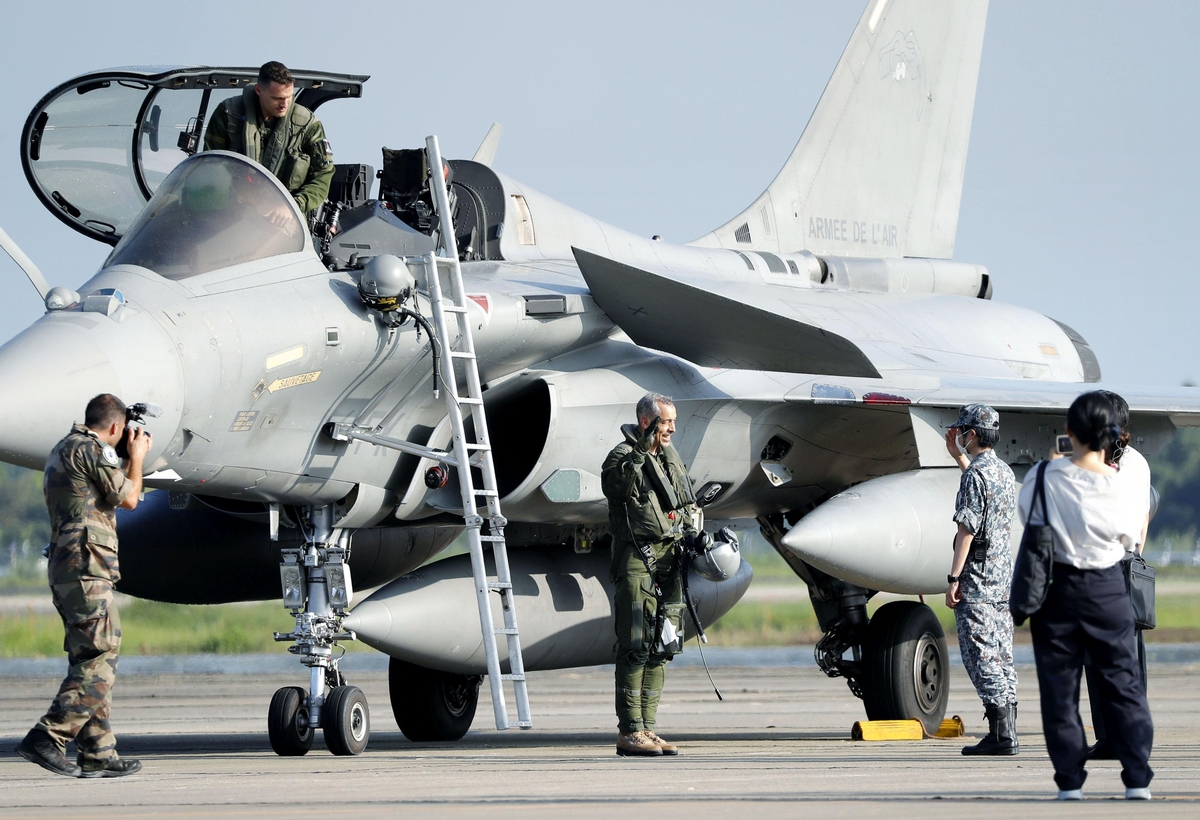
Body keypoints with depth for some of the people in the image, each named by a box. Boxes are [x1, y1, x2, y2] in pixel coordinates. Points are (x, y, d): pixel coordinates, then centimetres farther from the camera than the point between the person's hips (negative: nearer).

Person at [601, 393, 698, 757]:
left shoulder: (672, 459, 19)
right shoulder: (624, 455, -5)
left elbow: (690, 507, 29)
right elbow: (616, 485, -26)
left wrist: (694, 537, 12)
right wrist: (640, 452, -37)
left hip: (669, 562, 8)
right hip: (638, 559, -8)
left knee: (661, 648, 8)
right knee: (637, 648, -10)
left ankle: (647, 729, 13)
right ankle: (629, 733, -11)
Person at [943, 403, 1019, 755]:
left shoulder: (975, 474, -14)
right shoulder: (1005, 472, 13)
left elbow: (967, 529, -18)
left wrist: (954, 578, -16)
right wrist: (959, 457, 37)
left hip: (977, 579, -9)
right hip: (1004, 577, 9)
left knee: (981, 657, -7)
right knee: (1002, 657, 10)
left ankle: (1001, 736, -11)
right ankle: (1006, 734, 10)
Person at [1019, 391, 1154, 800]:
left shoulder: (1044, 478, -13)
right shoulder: (1126, 491, -12)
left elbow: (1027, 515, 5)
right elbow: (1128, 542, 2)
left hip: (1056, 589, 0)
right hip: (1107, 590, 0)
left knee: (1059, 687, 8)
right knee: (1123, 684, 9)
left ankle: (1070, 782, 7)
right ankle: (1137, 779, 6)